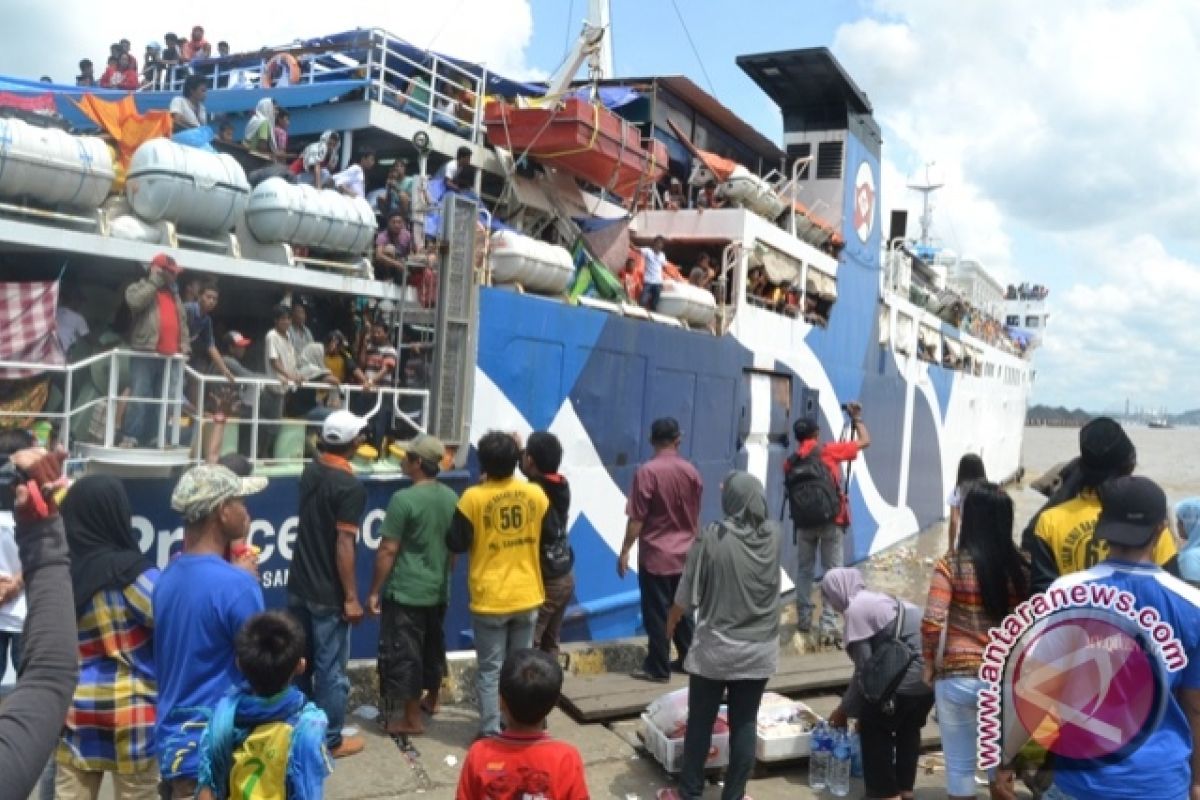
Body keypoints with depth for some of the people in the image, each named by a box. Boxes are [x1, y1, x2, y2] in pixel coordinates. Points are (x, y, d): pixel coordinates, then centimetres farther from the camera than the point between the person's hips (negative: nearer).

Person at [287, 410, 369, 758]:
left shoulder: (311, 470, 3)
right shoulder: (351, 487, -20)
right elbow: (343, 545, -22)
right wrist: (351, 597, -16)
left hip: (300, 585, 8)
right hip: (328, 594, -8)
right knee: (331, 669, 4)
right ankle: (330, 740, 15)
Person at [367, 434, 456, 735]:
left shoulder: (403, 499, -18)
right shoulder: (452, 498, 2)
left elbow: (388, 550, -16)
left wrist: (375, 591, -8)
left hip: (405, 592, -7)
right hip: (439, 590, 7)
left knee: (403, 653, 4)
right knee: (433, 647, 22)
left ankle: (410, 718, 10)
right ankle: (430, 700, 39)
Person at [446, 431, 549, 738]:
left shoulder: (473, 497, -15)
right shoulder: (536, 494, -5)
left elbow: (456, 543, -7)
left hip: (490, 599, -3)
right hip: (528, 596, 3)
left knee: (491, 670, 7)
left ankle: (491, 733, 11)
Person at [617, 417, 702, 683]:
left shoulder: (647, 471, -15)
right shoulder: (691, 471, 2)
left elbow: (637, 518, -15)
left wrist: (625, 551, -7)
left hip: (655, 554, -5)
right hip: (685, 553, 6)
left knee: (656, 613, 1)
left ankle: (658, 668, 7)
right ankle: (687, 659, 24)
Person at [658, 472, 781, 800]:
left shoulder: (712, 537, -16)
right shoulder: (775, 535, -6)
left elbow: (687, 595, -9)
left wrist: (671, 622, 7)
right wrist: (747, 492, 23)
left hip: (716, 649, -3)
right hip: (760, 650, 3)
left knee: (700, 722, 12)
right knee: (745, 724, 12)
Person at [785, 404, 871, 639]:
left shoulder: (790, 462, 4)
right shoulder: (829, 451, -5)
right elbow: (865, 442, 3)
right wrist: (856, 418, 16)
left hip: (804, 522, 3)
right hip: (831, 521, -3)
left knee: (805, 570, 15)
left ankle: (804, 619, 19)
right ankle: (828, 623, 0)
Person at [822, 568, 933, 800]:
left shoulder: (856, 609, -5)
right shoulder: (881, 599, 21)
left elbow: (865, 668, -6)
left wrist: (844, 709, 6)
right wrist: (864, 707, 28)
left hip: (905, 680, -9)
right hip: (932, 676, 9)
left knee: (875, 730, 12)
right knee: (909, 729, 27)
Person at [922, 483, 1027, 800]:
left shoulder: (952, 564, -12)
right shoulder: (1022, 567, -3)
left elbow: (932, 623, -17)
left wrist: (930, 663, -1)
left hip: (959, 677, -3)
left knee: (961, 768, 12)